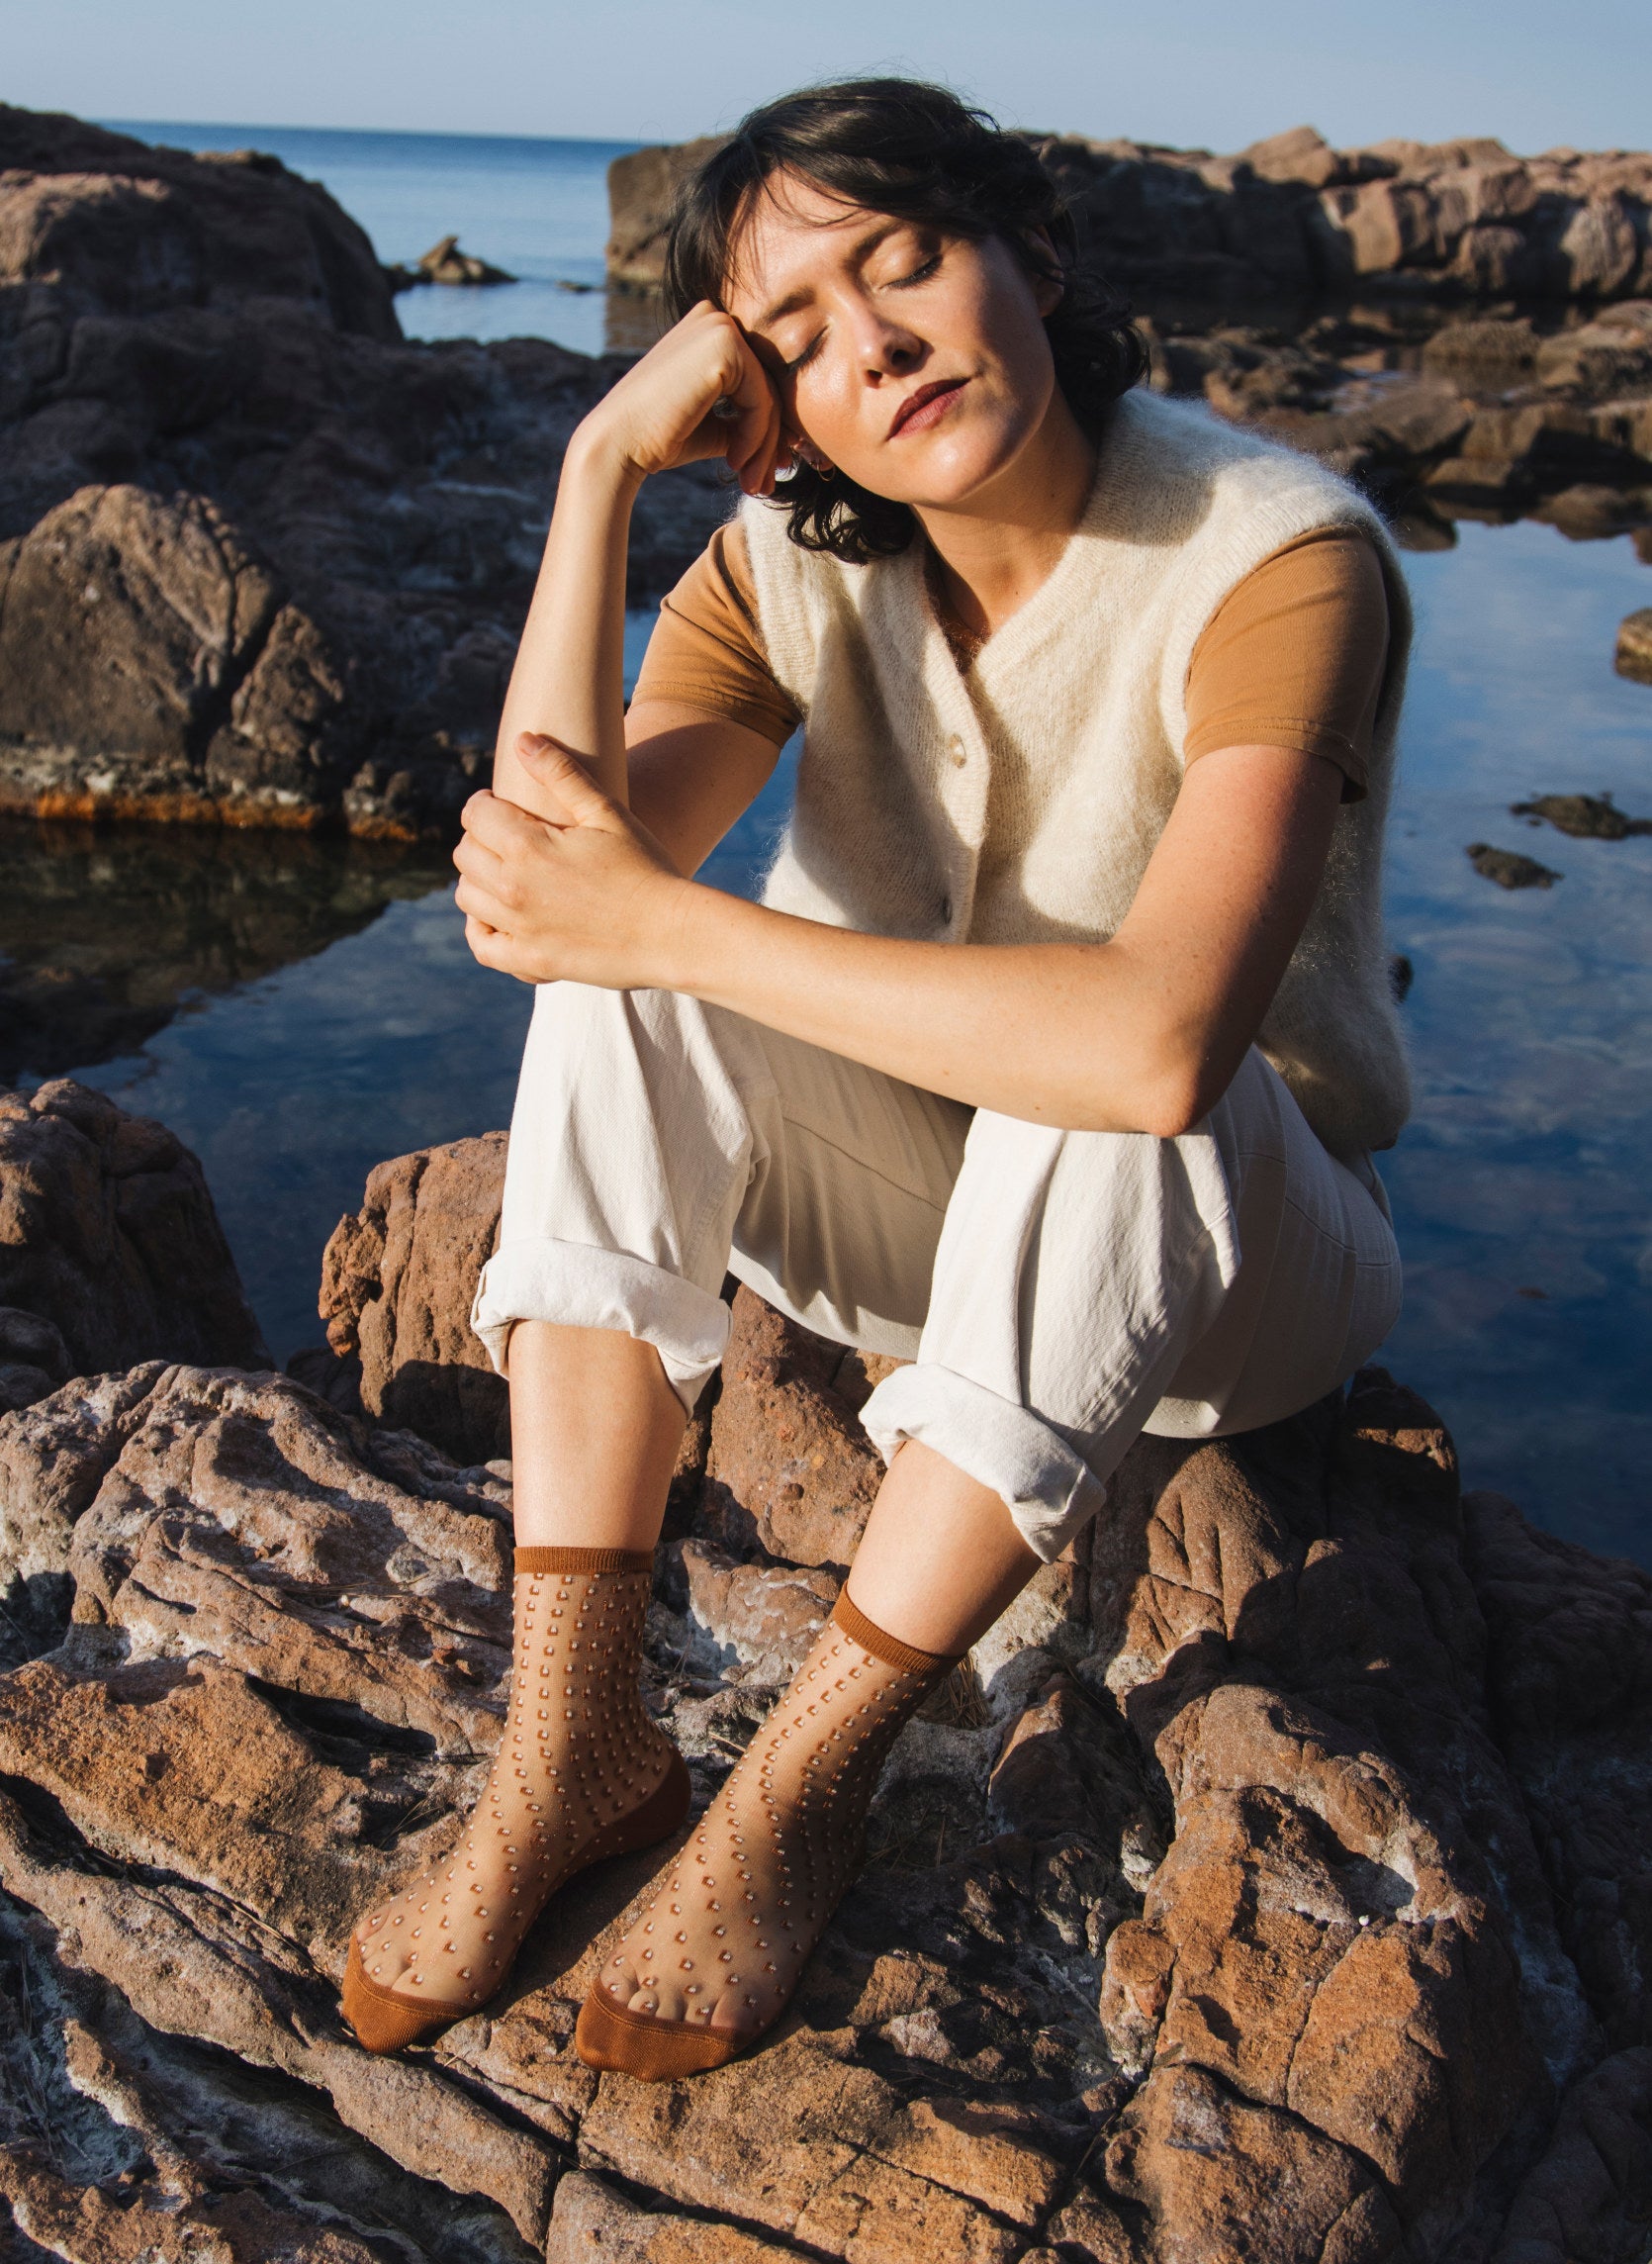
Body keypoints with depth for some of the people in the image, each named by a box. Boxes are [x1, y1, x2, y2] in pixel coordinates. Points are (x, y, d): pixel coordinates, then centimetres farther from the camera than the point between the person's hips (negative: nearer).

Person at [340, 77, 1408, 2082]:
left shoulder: (1277, 561, -23)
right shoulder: (794, 565, -7)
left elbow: (1159, 1039, -40)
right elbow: (540, 882, -22)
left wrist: (661, 922, -34)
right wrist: (604, 461, -25)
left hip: (1228, 1259, -4)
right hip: (926, 1205, 4)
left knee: (1115, 1100, -37)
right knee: (628, 985, -22)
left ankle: (795, 1790, -23)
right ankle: (568, 1746, -21)